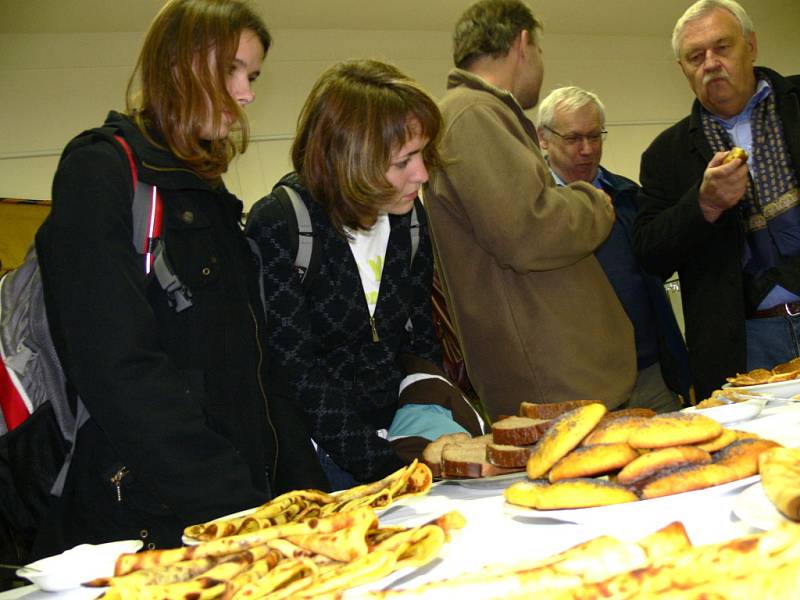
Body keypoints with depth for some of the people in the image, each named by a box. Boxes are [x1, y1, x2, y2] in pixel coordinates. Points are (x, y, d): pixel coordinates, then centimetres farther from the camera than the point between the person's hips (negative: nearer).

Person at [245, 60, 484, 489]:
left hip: (395, 414, 6)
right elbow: (296, 377, -19)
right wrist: (390, 461, -23)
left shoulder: (409, 218, 4)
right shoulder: (278, 228, -16)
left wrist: (426, 384, -5)